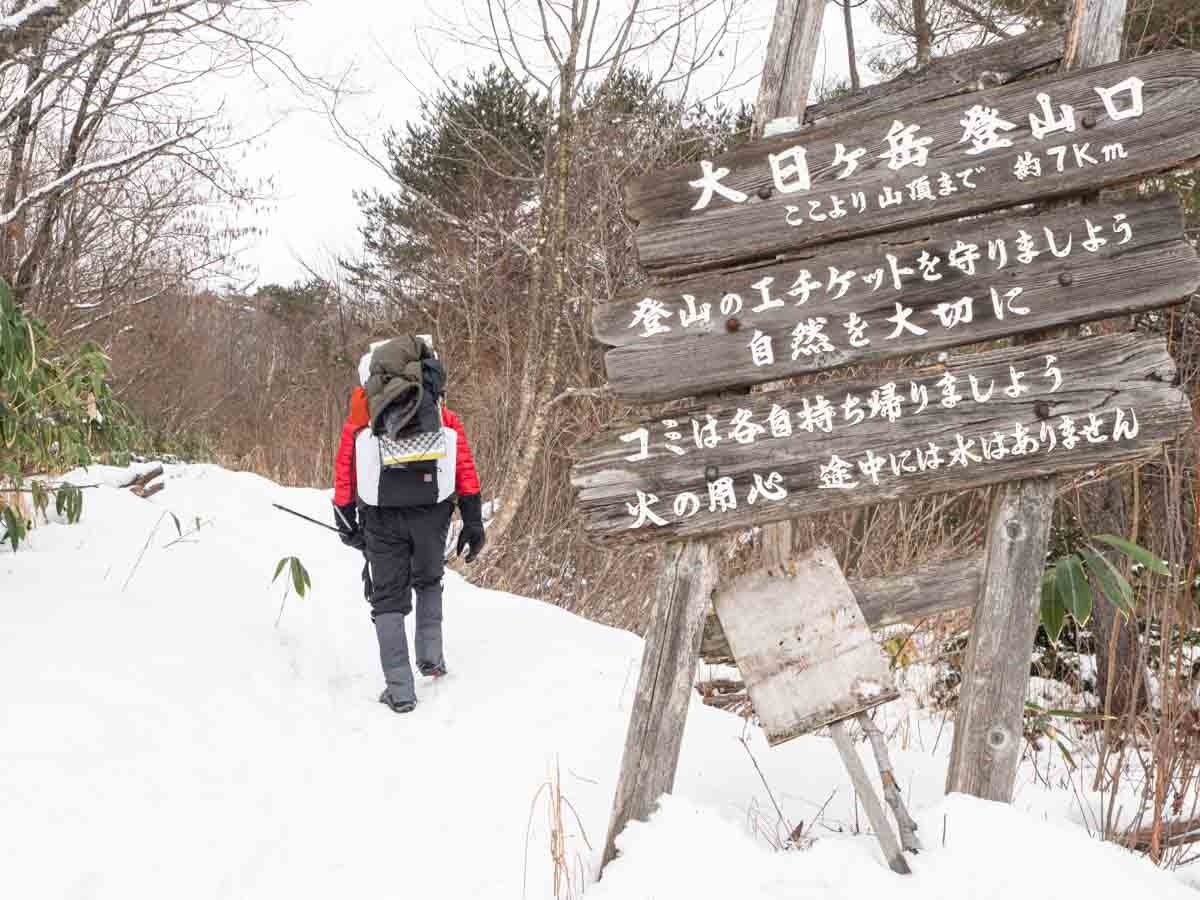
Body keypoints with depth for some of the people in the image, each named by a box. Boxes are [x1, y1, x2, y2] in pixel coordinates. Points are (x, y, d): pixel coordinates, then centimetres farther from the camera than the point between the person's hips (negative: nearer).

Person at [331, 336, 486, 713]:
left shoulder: (361, 416, 8)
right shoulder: (444, 416, 10)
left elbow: (344, 471, 7)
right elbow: (466, 469, 4)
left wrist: (346, 523, 15)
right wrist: (473, 523, 5)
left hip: (382, 519, -1)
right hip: (432, 513, 1)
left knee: (388, 597, 9)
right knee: (429, 580, 28)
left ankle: (400, 690, 4)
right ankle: (431, 656, 18)